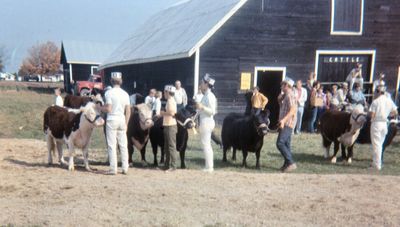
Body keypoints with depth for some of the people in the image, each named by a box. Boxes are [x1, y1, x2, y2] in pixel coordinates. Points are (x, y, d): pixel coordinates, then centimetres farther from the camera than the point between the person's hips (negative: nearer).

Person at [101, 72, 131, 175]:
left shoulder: (109, 93, -8)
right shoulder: (125, 94, 6)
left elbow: (108, 109, -14)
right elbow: (128, 111, 6)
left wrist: (100, 107, 5)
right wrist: (126, 123, 14)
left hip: (111, 120, -4)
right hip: (122, 120, 4)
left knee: (112, 145, 0)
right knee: (123, 145, 9)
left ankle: (113, 168, 0)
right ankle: (125, 168, 11)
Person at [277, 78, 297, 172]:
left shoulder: (290, 95, -12)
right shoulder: (286, 95, 20)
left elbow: (293, 110, -22)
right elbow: (283, 108, 29)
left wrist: (284, 120, -30)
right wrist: (280, 100, 14)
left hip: (287, 123, -10)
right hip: (286, 124, 10)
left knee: (280, 143, -17)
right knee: (286, 144, 12)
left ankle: (291, 163, -18)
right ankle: (287, 164, 16)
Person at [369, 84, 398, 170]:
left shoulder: (375, 101, -12)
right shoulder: (389, 100, 4)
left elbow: (372, 114, -15)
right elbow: (395, 112, 9)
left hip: (376, 123, -5)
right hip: (385, 123, 6)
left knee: (376, 144, 0)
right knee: (380, 144, 17)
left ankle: (377, 165, -1)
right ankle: (376, 162, 24)